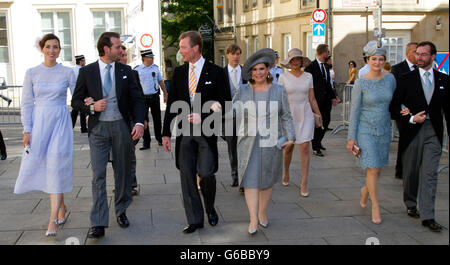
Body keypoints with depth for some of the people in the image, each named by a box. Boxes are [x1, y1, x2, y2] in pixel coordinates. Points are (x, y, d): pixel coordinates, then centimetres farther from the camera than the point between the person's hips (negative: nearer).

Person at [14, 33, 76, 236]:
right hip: (38, 123, 2)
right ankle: (61, 206, 28)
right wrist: (27, 130, -2)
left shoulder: (67, 73, 1)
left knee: (57, 168, -8)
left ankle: (53, 220, -6)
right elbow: (27, 103, 4)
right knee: (40, 165, 7)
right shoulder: (32, 73, 4)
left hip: (60, 122, -2)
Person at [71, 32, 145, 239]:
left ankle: (121, 211, 28)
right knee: (98, 175, -4)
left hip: (121, 126, 2)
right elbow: (76, 101, 5)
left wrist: (139, 122, -13)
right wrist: (92, 107, -15)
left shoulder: (125, 71, 4)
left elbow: (137, 99, 2)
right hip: (98, 128, -1)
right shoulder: (87, 72, 0)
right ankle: (98, 224, -2)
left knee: (122, 172, 10)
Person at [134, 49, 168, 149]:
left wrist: (165, 94, 16)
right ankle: (146, 142, 11)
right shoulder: (137, 69, -5)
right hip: (143, 98, -2)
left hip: (155, 96, 3)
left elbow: (161, 82, 15)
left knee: (157, 118, 11)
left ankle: (159, 138, 28)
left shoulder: (155, 68, 5)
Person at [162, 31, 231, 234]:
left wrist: (203, 117, -13)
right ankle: (195, 220, 17)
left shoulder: (215, 72, -2)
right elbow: (172, 104, 10)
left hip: (206, 132, -3)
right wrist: (166, 133, 6)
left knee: (205, 174, -8)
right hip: (184, 132, 4)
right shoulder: (178, 72, 9)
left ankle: (210, 208, 22)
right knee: (187, 177, 5)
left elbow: (224, 103, -1)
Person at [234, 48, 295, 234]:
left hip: (271, 142, 0)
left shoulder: (279, 91, 0)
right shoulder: (243, 91, 2)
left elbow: (286, 116, 3)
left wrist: (290, 138, -5)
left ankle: (262, 213, 28)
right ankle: (253, 220, -1)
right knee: (250, 179, -5)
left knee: (267, 178, 11)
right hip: (249, 142, 0)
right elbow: (232, 110, 9)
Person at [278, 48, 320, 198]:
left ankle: (304, 184, -1)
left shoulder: (308, 76, 5)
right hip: (289, 115, -1)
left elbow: (312, 99, 9)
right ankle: (286, 172, 40)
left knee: (305, 148, -7)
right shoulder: (283, 77, -1)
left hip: (305, 115, 1)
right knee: (288, 147, 11)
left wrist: (319, 115, 8)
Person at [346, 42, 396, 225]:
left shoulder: (390, 79, 1)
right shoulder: (360, 84, -10)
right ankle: (375, 207, 6)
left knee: (378, 167, 12)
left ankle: (366, 190, 42)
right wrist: (351, 137, -8)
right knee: (373, 169, -8)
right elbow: (354, 111, -7)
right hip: (365, 129, -4)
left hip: (384, 129, 4)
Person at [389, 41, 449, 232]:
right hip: (412, 131, 0)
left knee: (430, 174, -5)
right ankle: (411, 205, 33)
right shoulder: (406, 79, 0)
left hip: (433, 132, 1)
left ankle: (427, 216, -2)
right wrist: (411, 119, -15)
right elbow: (394, 108, -1)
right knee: (410, 172, 10)